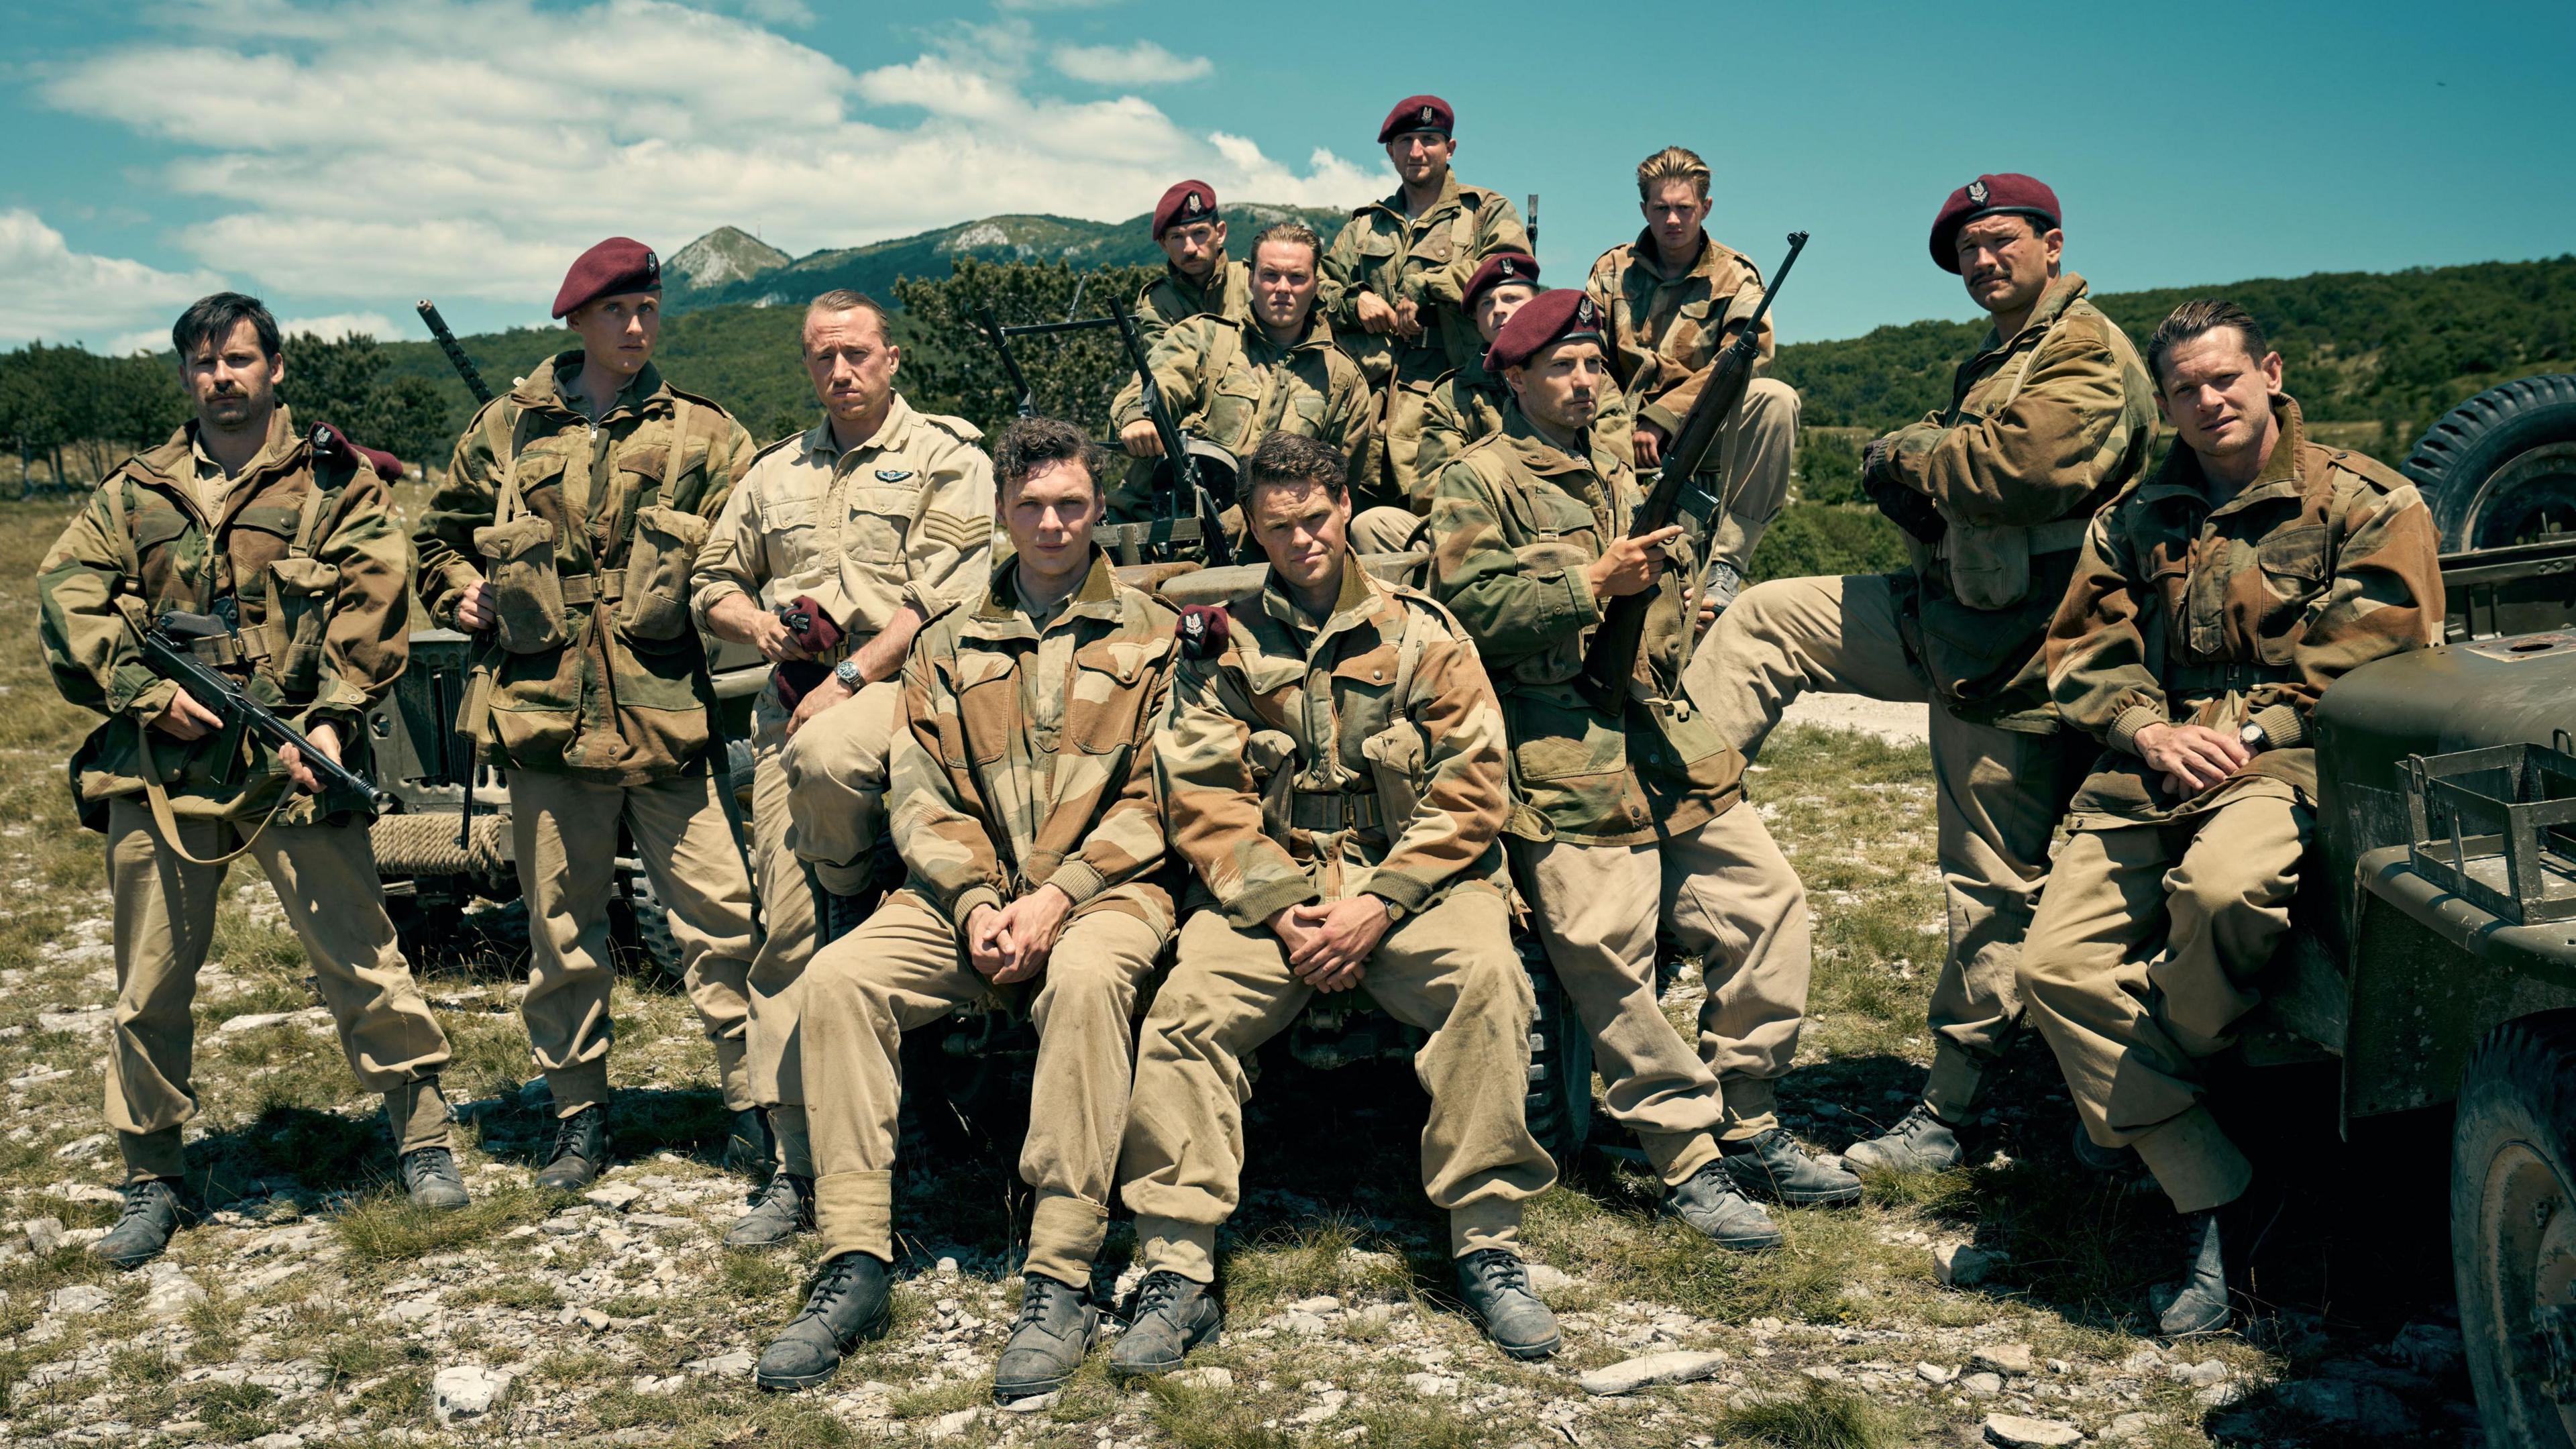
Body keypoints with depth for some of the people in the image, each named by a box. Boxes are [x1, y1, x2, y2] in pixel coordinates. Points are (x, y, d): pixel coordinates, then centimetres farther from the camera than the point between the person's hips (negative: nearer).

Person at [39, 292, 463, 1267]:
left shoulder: (334, 482, 5)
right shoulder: (134, 492, 14)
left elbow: (373, 602, -4)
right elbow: (65, 595, 7)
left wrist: (334, 718, -15)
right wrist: (145, 692, -7)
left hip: (292, 762, -3)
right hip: (159, 766, 3)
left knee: (358, 957, -1)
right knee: (149, 984, 7)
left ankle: (422, 1139, 14)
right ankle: (154, 1179, 21)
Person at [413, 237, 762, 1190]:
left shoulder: (701, 434, 7)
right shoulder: (507, 429, 11)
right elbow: (442, 535, 24)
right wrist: (460, 595, 7)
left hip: (669, 717, -1)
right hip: (546, 718, 2)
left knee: (717, 918, -3)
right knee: (563, 934, 10)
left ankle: (753, 1105, 8)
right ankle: (579, 1117, 23)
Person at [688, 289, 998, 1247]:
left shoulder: (946, 459, 3)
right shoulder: (775, 473, 22)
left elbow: (944, 596, -9)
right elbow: (713, 581, 27)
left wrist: (851, 676, -16)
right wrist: (757, 624, 4)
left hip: (901, 685, -5)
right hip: (791, 700, 5)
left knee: (826, 754, -41)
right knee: (785, 929, -3)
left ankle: (858, 907, -8)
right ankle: (798, 1161, 2)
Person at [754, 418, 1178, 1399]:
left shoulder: (1152, 638, 10)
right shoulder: (948, 646, 19)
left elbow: (1153, 802, 1)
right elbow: (920, 797, 9)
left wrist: (1055, 897, -13)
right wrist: (978, 904, -9)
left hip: (1103, 887, -3)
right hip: (970, 894, 3)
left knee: (1085, 977, -37)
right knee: (839, 976, -24)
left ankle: (1061, 1281, -33)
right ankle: (855, 1263, -19)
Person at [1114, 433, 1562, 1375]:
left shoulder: (1421, 632, 9)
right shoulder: (1222, 643, 12)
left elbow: (1471, 787, 1)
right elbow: (1199, 799, 4)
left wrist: (1377, 907, -11)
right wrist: (1282, 908, -11)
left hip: (1409, 882, 0)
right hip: (1268, 889, 1)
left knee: (1485, 975, -30)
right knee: (1188, 1006, -26)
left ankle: (1487, 1244, -20)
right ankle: (1176, 1273, -19)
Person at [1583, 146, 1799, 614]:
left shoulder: (1736, 277, 5)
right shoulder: (1613, 270, 11)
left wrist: (1661, 418, -20)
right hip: (1635, 439, 1)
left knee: (1775, 398, -33)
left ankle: (1726, 563, -30)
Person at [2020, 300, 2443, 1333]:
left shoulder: (2365, 502, 5)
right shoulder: (2135, 518, 20)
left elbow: (2373, 657, -4)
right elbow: (2083, 652, 13)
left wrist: (2251, 734, -14)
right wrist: (2151, 732, -6)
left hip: (2287, 759, -5)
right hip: (2146, 773, 5)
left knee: (2222, 890, -40)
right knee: (2057, 964, -17)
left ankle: (2124, 1101, -9)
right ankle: (2218, 1203, -11)